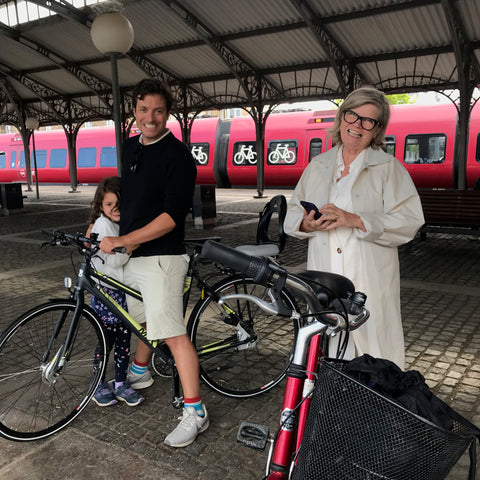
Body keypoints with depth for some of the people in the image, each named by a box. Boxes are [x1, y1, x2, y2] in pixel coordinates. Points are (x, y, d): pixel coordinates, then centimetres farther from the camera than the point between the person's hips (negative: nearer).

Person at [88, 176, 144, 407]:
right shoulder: (102, 225, -13)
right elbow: (114, 260, -22)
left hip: (126, 291, 6)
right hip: (106, 292, -6)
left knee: (124, 340, 11)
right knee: (106, 341, 5)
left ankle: (121, 384, 25)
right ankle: (99, 385, 23)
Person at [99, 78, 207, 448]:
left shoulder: (178, 156, -14)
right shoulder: (131, 147, 12)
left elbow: (172, 217, -21)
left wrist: (121, 240, -21)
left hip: (161, 257, -8)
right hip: (131, 255, 8)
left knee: (173, 333, -9)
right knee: (142, 317, 24)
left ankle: (195, 412, 0)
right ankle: (140, 372, 48)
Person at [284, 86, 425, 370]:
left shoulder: (389, 168, 2)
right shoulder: (318, 166, 14)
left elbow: (410, 221, -8)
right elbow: (292, 216, 16)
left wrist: (357, 220, -20)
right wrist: (306, 224, -8)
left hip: (370, 281, -3)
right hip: (323, 280, 3)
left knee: (374, 350, -1)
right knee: (326, 353, 7)